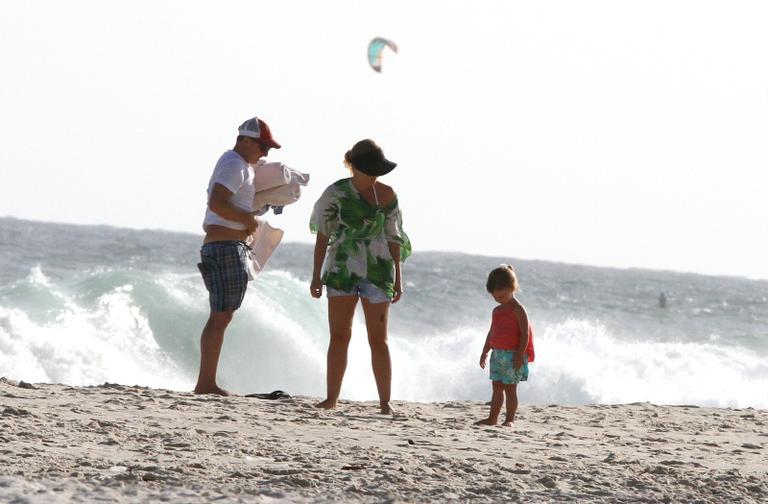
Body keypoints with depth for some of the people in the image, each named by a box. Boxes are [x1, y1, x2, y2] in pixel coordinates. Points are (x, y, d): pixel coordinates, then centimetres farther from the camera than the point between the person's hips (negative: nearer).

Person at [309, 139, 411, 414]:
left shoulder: (387, 194, 3)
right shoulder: (336, 193, -1)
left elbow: (393, 238, 8)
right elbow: (323, 235, 3)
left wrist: (398, 277, 6)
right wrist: (317, 275, 1)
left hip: (377, 270, 0)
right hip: (342, 269, 0)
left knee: (378, 339, -2)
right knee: (339, 336, 0)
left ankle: (385, 402, 0)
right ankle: (331, 398, 5)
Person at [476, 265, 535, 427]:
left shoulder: (518, 310, -10)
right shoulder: (497, 311, 14)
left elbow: (525, 333, -14)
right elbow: (492, 333, 22)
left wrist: (520, 354, -19)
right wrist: (485, 352, 20)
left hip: (512, 355, -8)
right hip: (497, 354, 8)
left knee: (510, 388, -3)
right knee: (497, 388, 10)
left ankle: (509, 419, 1)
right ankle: (492, 418, 12)